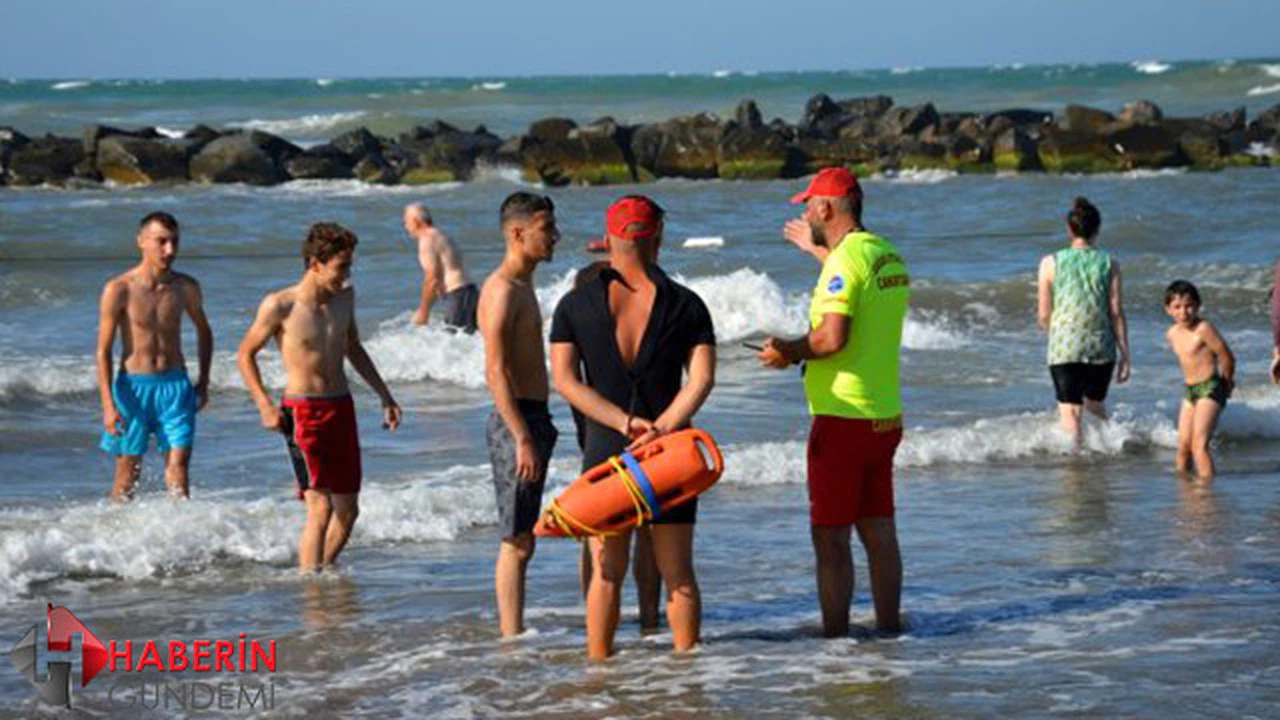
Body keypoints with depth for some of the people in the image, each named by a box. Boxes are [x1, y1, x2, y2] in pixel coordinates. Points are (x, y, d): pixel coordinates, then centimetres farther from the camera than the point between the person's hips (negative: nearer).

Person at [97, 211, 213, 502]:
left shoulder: (186, 287, 3)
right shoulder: (119, 290, -9)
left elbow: (203, 331, 21)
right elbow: (104, 350, -8)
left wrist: (203, 382, 14)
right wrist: (108, 404, -15)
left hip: (175, 384, 2)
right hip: (134, 385, -2)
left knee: (178, 464, -6)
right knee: (128, 469, 5)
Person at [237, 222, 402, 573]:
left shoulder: (344, 297, 6)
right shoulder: (280, 305, -12)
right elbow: (245, 354, -2)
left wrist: (385, 396, 21)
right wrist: (265, 405, -12)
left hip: (341, 407, 6)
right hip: (302, 412, -6)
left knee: (348, 509, 7)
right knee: (320, 507, -15)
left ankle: (324, 571, 24)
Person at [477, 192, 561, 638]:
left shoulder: (522, 286, 17)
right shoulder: (502, 290, -15)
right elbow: (496, 372, -21)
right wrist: (523, 439, -25)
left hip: (530, 420, 10)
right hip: (516, 421, -10)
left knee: (521, 540, 13)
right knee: (517, 542, -7)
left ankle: (512, 632, 18)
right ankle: (512, 639, -5)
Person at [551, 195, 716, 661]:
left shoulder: (574, 306, 0)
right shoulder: (686, 305, -1)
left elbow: (566, 381, -7)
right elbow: (702, 379, -11)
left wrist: (626, 424, -11)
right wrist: (659, 430, -17)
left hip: (605, 450, 0)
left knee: (607, 573, 7)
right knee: (678, 574, 8)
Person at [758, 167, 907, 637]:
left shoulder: (844, 260, -17)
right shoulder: (887, 255, 10)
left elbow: (832, 337, -26)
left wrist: (789, 351, -9)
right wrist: (820, 251, 38)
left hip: (844, 418, -8)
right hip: (886, 416, 8)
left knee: (830, 539, -3)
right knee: (879, 534, 13)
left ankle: (835, 637, -2)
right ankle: (889, 629, 18)